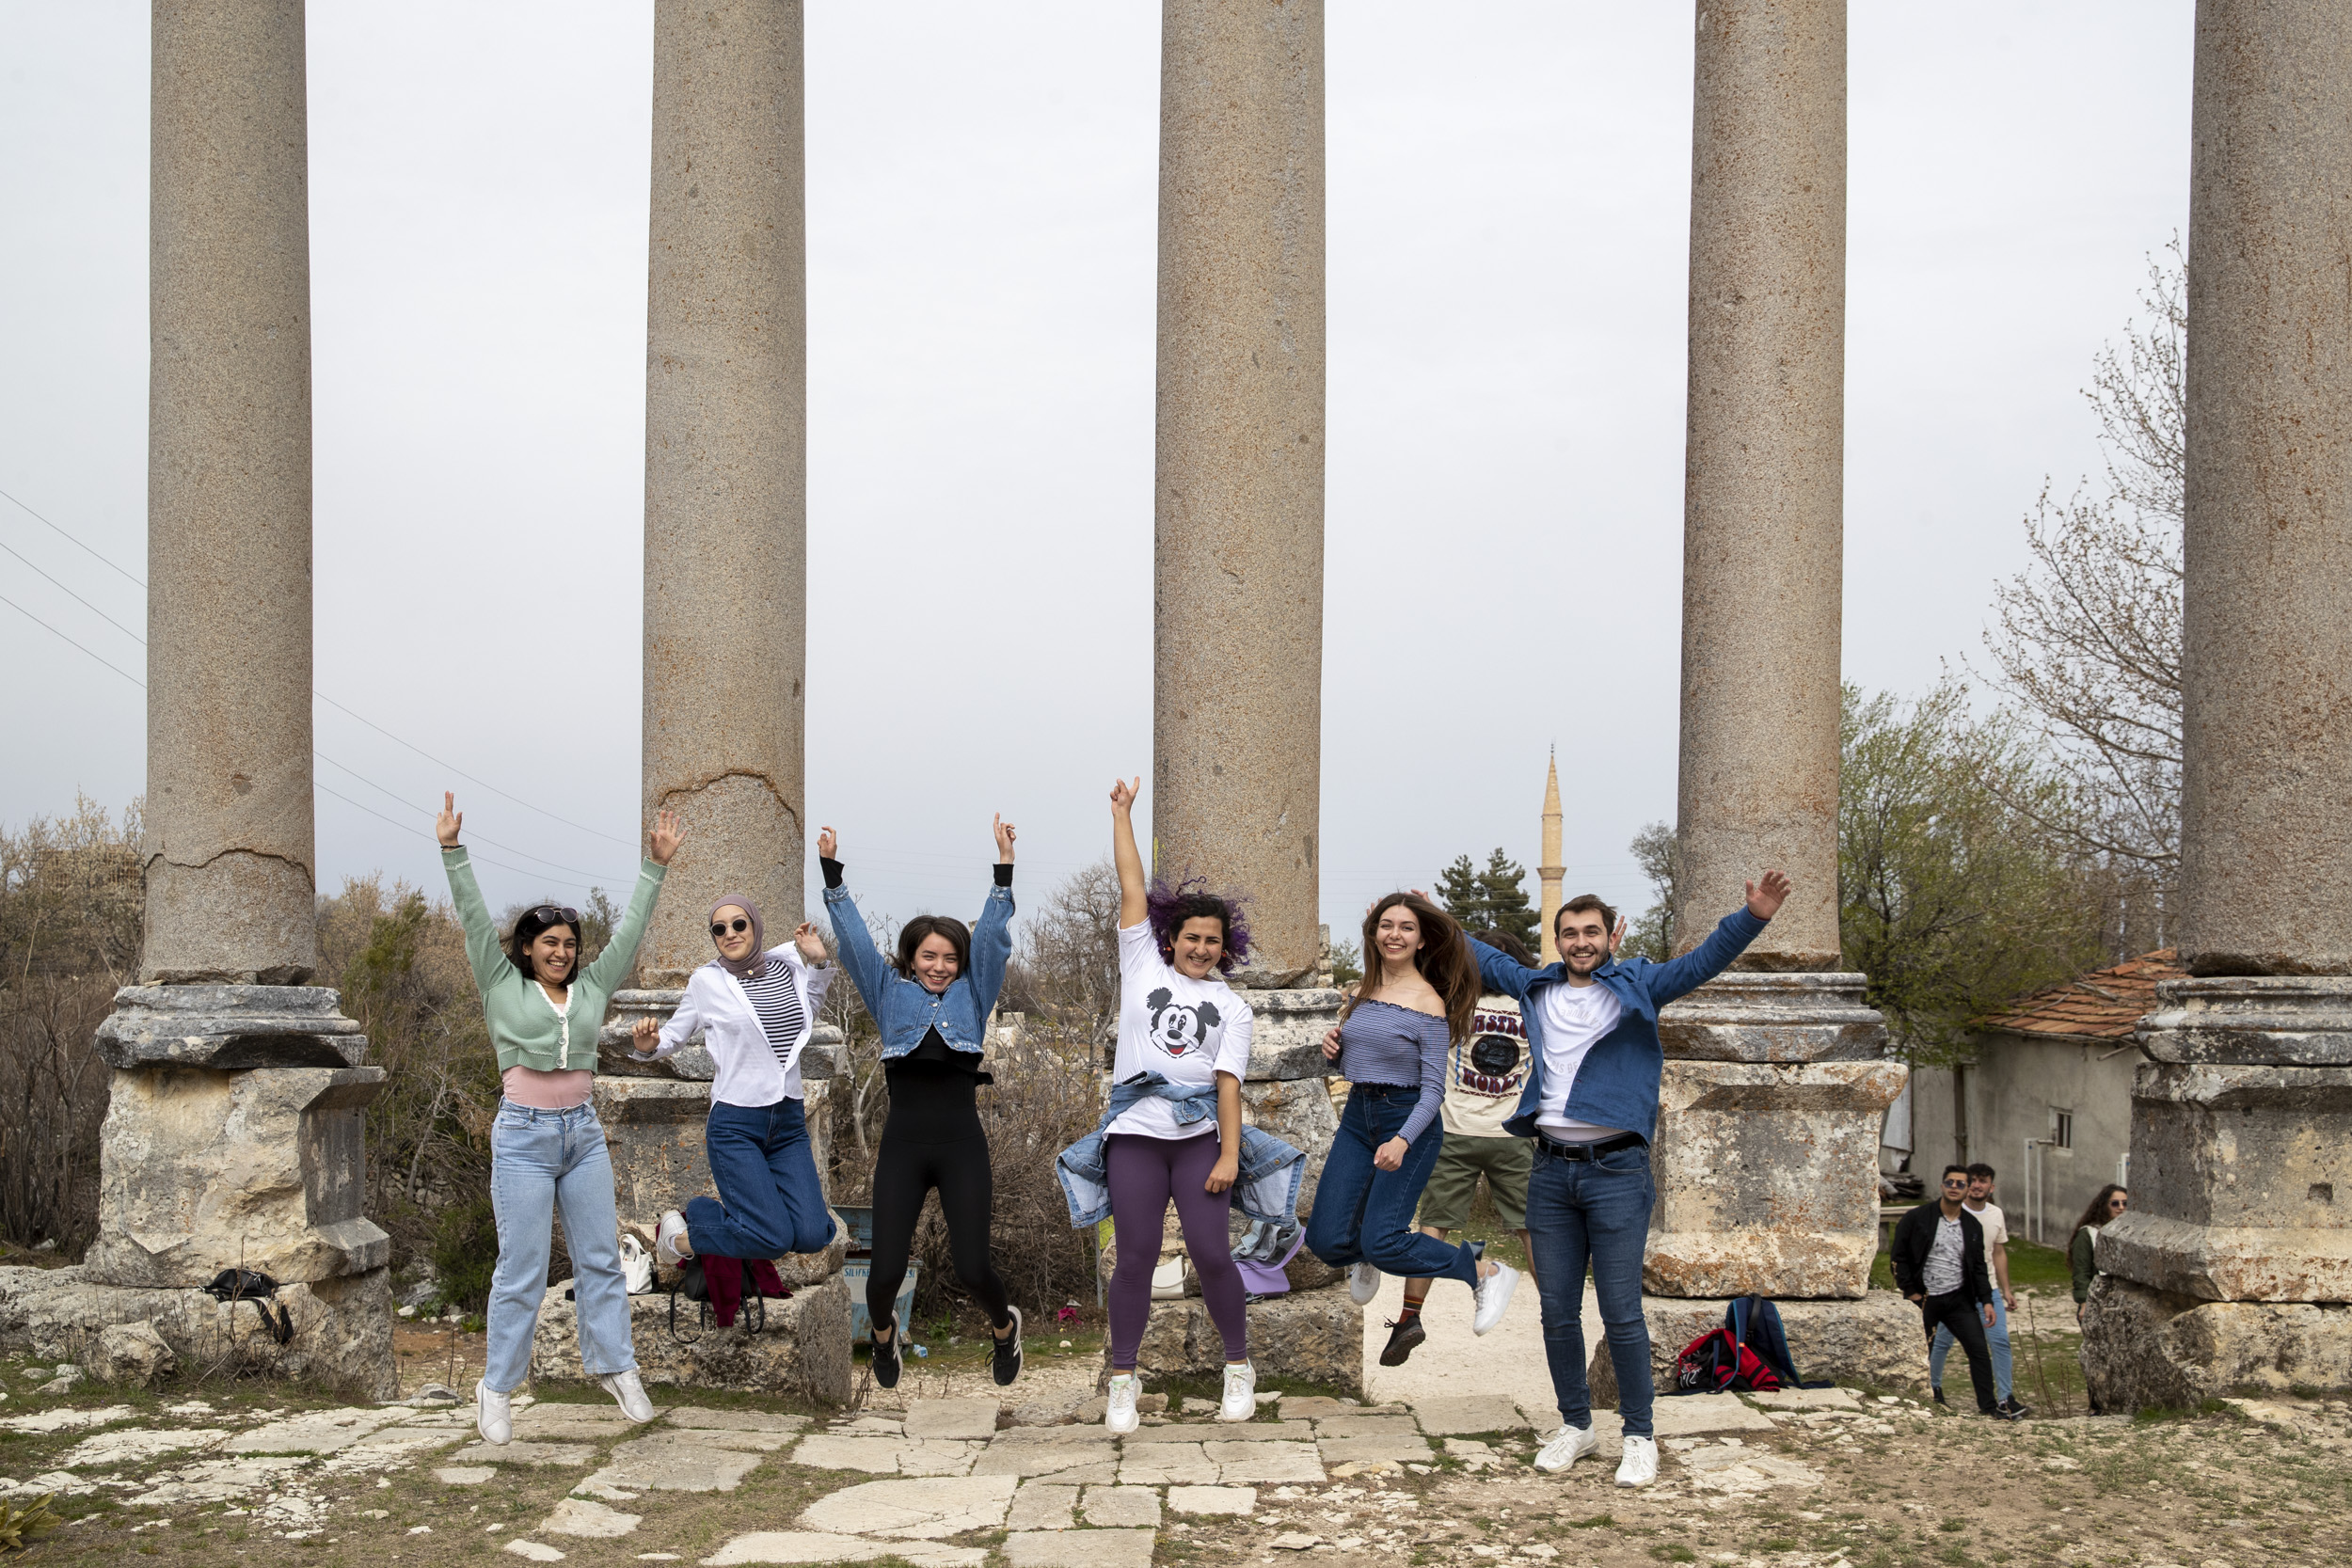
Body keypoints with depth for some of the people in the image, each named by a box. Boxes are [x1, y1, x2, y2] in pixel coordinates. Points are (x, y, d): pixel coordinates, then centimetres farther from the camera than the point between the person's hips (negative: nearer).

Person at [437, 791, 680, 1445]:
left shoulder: (592, 987, 10)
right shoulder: (503, 985, 2)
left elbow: (629, 928, 11)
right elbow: (474, 918, -3)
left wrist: (655, 866, 8)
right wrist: (453, 850, -10)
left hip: (584, 1132, 4)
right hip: (524, 1134, -4)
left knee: (600, 1257, 7)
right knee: (521, 1269, -3)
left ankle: (614, 1366, 15)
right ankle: (496, 1389, 6)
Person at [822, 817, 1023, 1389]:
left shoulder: (973, 994, 11)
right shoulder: (890, 993, 12)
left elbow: (992, 935, 5)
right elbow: (855, 938, 7)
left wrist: (1004, 862, -4)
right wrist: (831, 869, 0)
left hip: (962, 1144, 0)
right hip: (903, 1144, 0)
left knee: (971, 1266, -7)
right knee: (886, 1269, -4)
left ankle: (1005, 1327, 28)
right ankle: (884, 1331, 32)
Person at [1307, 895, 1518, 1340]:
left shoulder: (1428, 1004, -12)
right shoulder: (1362, 991, 7)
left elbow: (1433, 1090, -14)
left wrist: (1402, 1141, -29)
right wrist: (1332, 1048, -5)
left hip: (1409, 1120, -6)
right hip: (1357, 1117, 6)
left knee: (1381, 1243, -16)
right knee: (1325, 1241, -2)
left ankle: (1487, 1272, 3)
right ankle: (1364, 1257, 35)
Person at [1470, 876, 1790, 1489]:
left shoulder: (1636, 986, 3)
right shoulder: (1537, 988, 13)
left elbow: (1703, 961, -9)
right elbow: (1485, 957, 30)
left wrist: (1753, 916, -24)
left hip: (1616, 1169, -4)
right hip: (1551, 1170, 4)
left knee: (1621, 1314, -5)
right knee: (1557, 1312, 9)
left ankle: (1639, 1437, 6)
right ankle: (1575, 1425, 24)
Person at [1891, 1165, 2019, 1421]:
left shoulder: (1972, 1226, 8)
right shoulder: (1917, 1217, -5)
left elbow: (1978, 1266, 13)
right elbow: (1898, 1256, -3)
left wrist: (1986, 1300, 3)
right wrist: (1910, 1292, -8)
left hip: (1959, 1299, 3)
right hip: (1923, 1299, -3)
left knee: (1979, 1350, -4)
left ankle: (1988, 1407, 4)